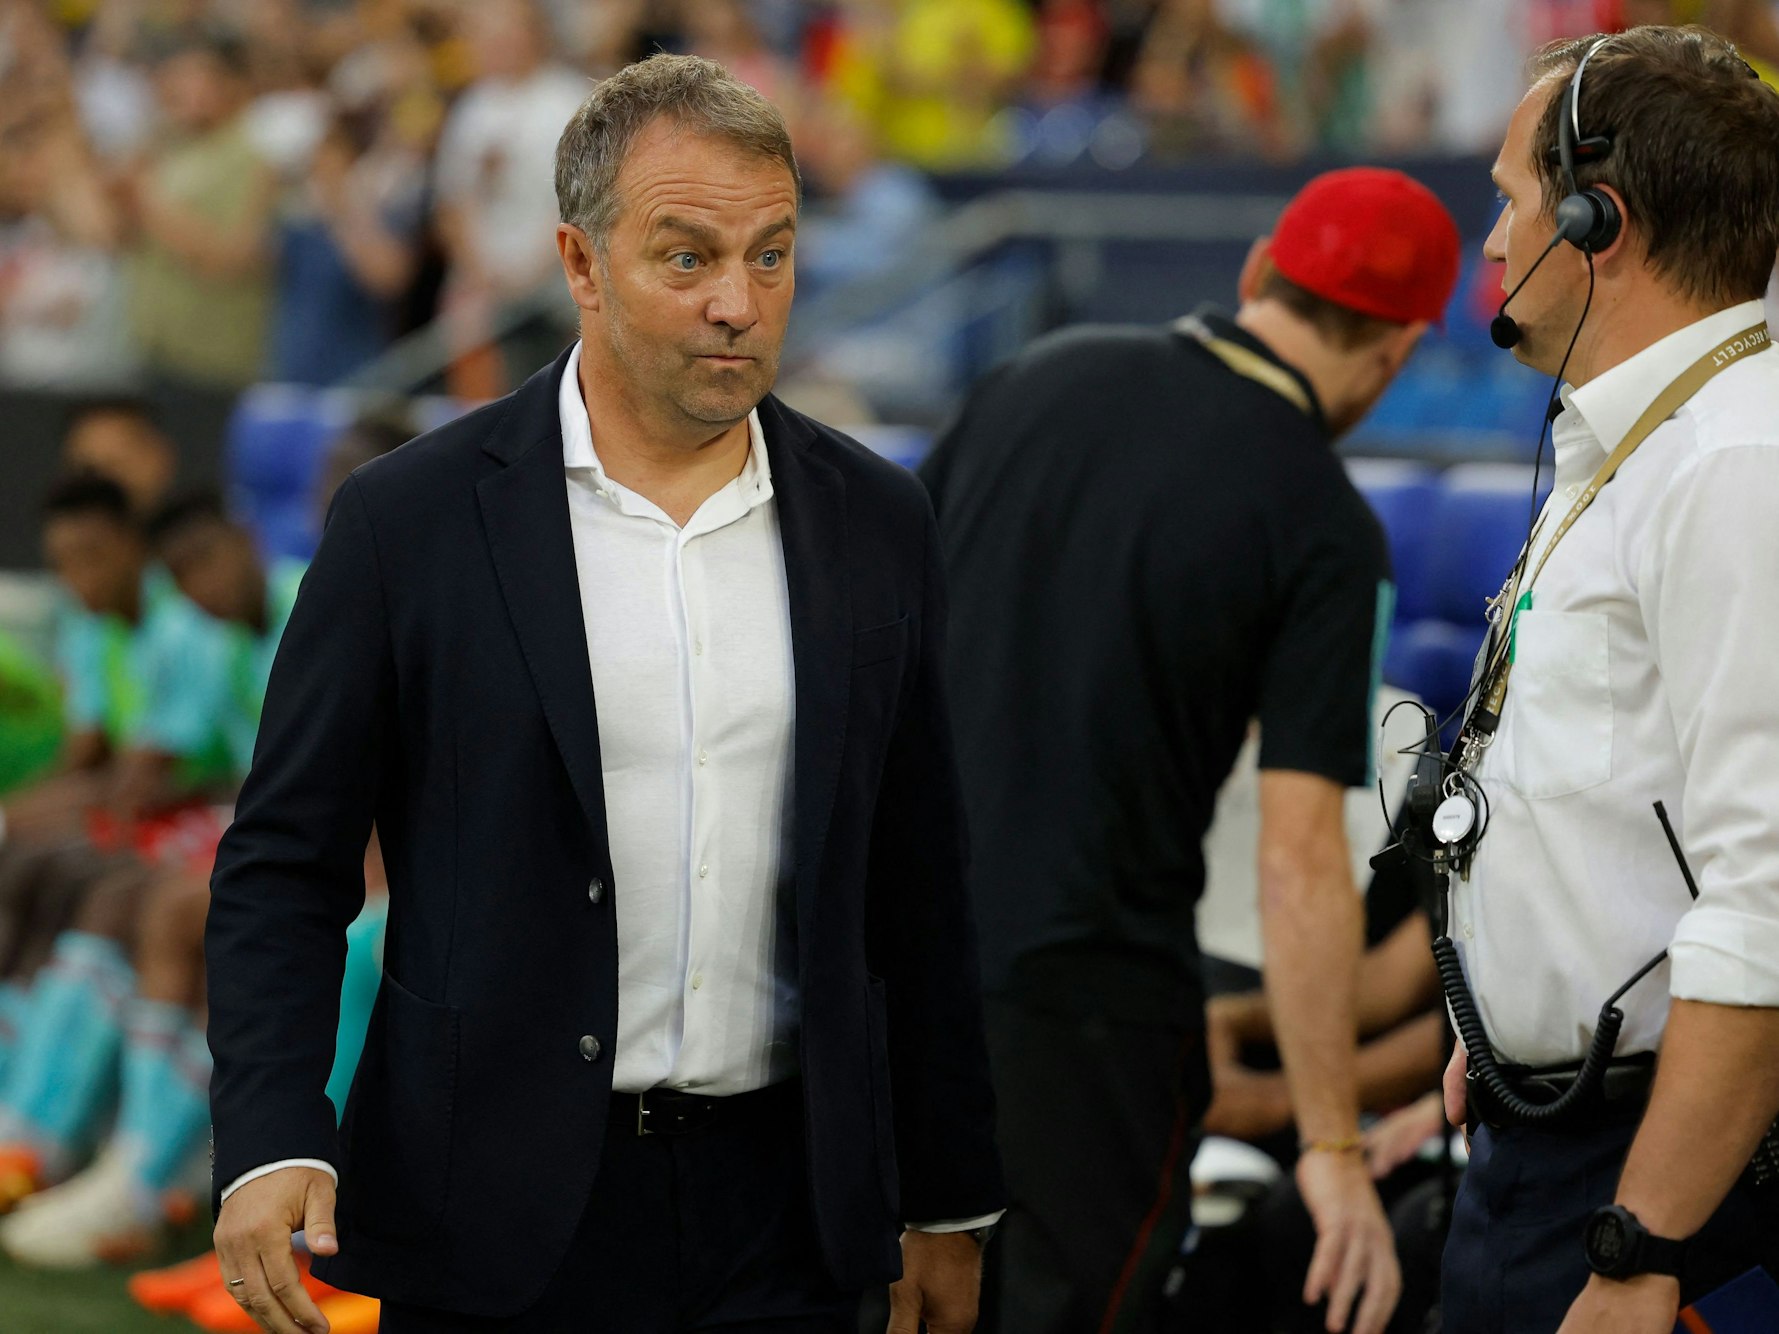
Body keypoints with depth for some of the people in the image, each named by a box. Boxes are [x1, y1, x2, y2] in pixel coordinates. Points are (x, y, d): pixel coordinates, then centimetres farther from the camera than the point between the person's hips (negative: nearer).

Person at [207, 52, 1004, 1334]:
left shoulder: (877, 526, 6)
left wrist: (950, 1204, 13)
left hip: (784, 1226, 2)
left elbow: (917, 895, 11)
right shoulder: (413, 517, -3)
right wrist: (271, 1144, -15)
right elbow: (284, 865, -2)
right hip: (501, 1227, -2)